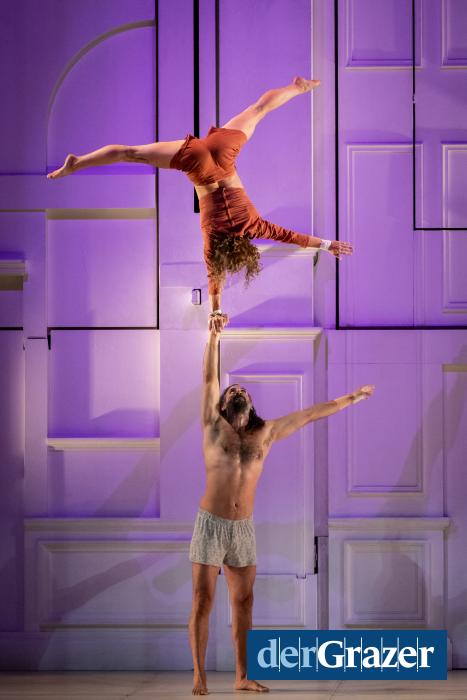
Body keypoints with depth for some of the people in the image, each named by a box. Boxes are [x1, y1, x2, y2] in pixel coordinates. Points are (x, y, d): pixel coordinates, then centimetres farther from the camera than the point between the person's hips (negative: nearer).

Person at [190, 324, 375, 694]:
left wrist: (351, 398, 21)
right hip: (211, 524, -4)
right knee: (203, 602, -4)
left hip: (244, 528, 4)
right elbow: (210, 379, -6)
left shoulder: (266, 432, 10)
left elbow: (311, 414, 15)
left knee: (243, 603, 7)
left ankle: (242, 677, 15)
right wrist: (214, 337, -15)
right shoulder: (213, 425, 2)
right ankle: (199, 677, 0)